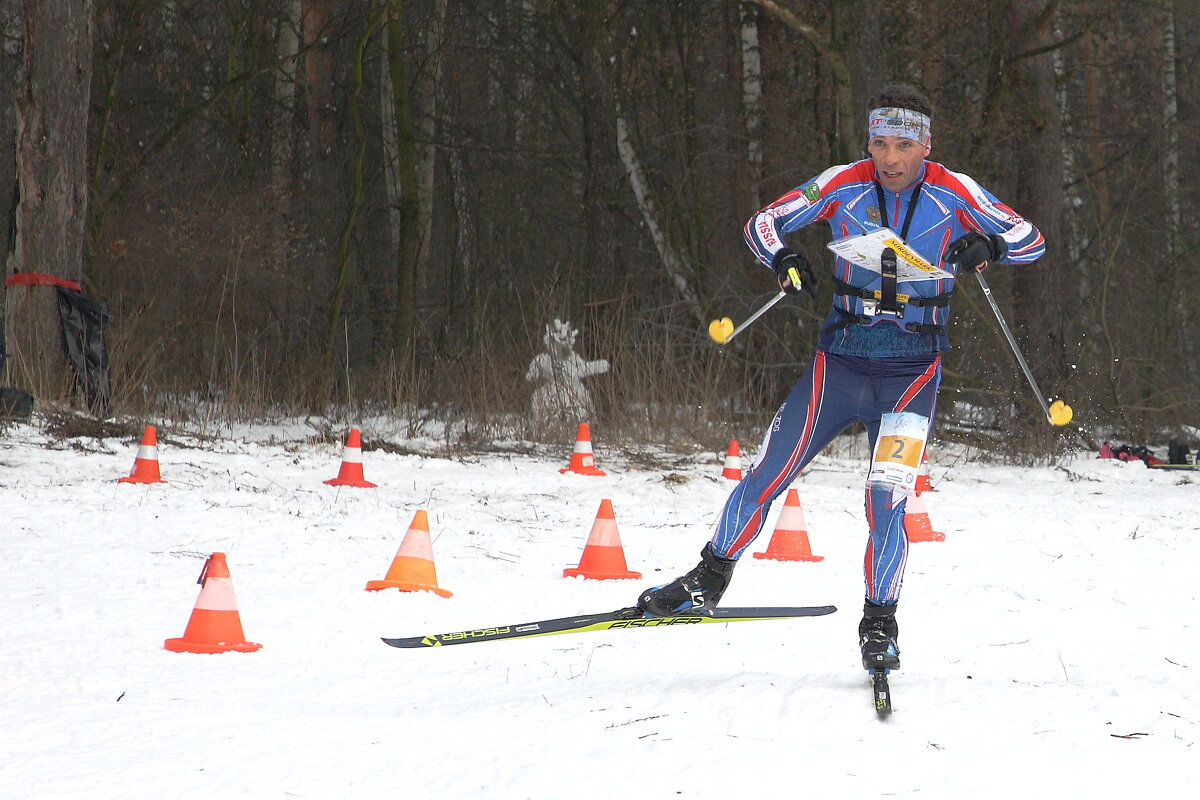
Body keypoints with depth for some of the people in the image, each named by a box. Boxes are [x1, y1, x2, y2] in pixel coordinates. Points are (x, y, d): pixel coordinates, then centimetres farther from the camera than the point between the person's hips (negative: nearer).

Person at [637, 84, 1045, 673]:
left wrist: (989, 246, -27)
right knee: (765, 476, -1)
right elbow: (763, 222, 0)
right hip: (840, 361, 2)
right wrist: (783, 258, -22)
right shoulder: (843, 184, -5)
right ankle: (708, 583, 17)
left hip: (911, 372, -2)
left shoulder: (953, 194, -7)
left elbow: (1032, 240, -5)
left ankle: (879, 625, 4)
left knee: (885, 503, -13)